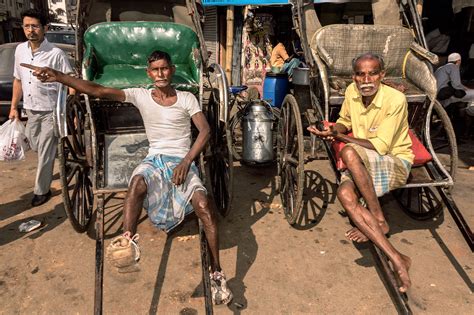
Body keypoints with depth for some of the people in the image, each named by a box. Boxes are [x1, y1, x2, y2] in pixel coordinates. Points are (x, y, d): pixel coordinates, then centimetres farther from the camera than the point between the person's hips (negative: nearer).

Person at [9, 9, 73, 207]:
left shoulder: (55, 54, -16)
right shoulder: (20, 50, 3)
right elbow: (18, 80, 12)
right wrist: (14, 107, 12)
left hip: (51, 111, -6)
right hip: (30, 110, 6)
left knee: (45, 153, 1)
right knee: (35, 146, 20)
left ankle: (41, 191, 17)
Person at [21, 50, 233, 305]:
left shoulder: (186, 98, 4)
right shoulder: (140, 95, 6)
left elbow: (205, 130, -4)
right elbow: (99, 91, -2)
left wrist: (186, 161, -17)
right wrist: (58, 77, -12)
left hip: (183, 161, -1)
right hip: (154, 160, 2)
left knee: (203, 204, -26)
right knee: (137, 182, -36)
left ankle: (216, 273, -19)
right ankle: (127, 242, -50)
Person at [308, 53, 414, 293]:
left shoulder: (395, 100, -19)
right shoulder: (352, 91, -1)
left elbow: (379, 147, -23)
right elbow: (345, 120, 17)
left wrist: (338, 137, -24)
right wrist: (335, 130, -7)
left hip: (396, 163, -5)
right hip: (364, 165, 6)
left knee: (349, 153, -35)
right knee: (345, 194, -28)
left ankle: (379, 221, -18)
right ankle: (396, 259, -25)